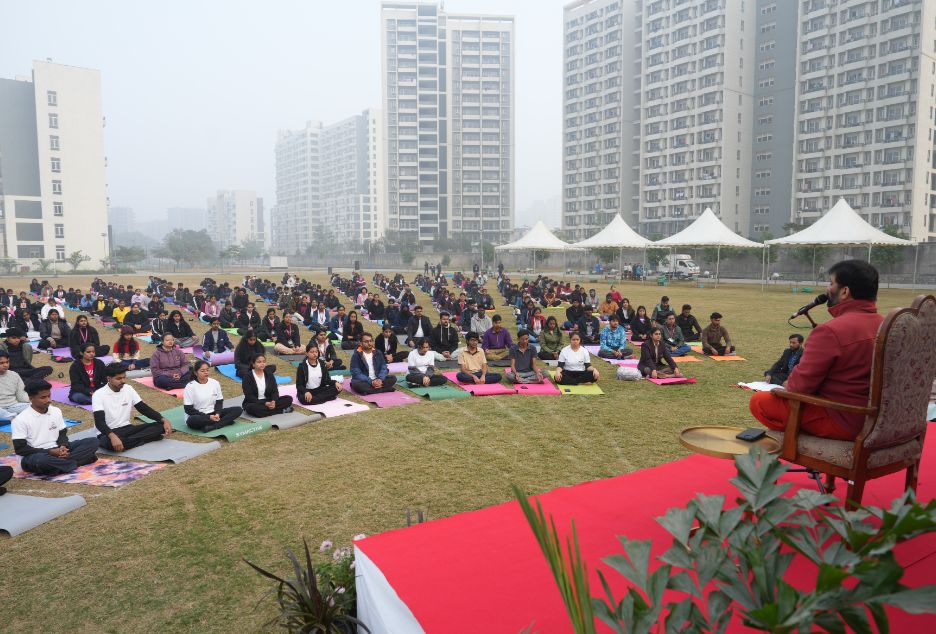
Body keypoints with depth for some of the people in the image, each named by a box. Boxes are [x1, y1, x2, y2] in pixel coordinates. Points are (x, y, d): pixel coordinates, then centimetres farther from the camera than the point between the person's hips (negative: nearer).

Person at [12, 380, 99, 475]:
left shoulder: (56, 411, 6)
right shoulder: (20, 420, -10)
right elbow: (20, 449, -11)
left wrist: (63, 447, -12)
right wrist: (50, 452, -19)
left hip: (57, 451, 6)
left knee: (93, 442, -10)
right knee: (42, 460, -43)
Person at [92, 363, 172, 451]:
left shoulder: (128, 389, 3)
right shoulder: (99, 394, -12)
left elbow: (144, 408, 5)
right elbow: (99, 422, -21)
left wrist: (163, 420, -11)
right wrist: (112, 436, -41)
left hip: (127, 429, 5)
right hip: (108, 433, -5)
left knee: (160, 426, -15)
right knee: (109, 442, -42)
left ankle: (125, 441, -23)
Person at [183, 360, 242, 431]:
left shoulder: (215, 383, 2)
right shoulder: (190, 386, -11)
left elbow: (219, 402, 7)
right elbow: (189, 409, -12)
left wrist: (217, 414, -15)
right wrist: (208, 417, -19)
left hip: (213, 414, 4)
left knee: (238, 410, -14)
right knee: (192, 420, -40)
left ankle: (212, 427, -30)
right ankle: (226, 421, -26)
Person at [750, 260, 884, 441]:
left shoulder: (831, 331, -26)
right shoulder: (883, 325, 3)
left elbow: (800, 384, -22)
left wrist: (788, 385, 2)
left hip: (841, 422, -9)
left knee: (759, 401, -2)